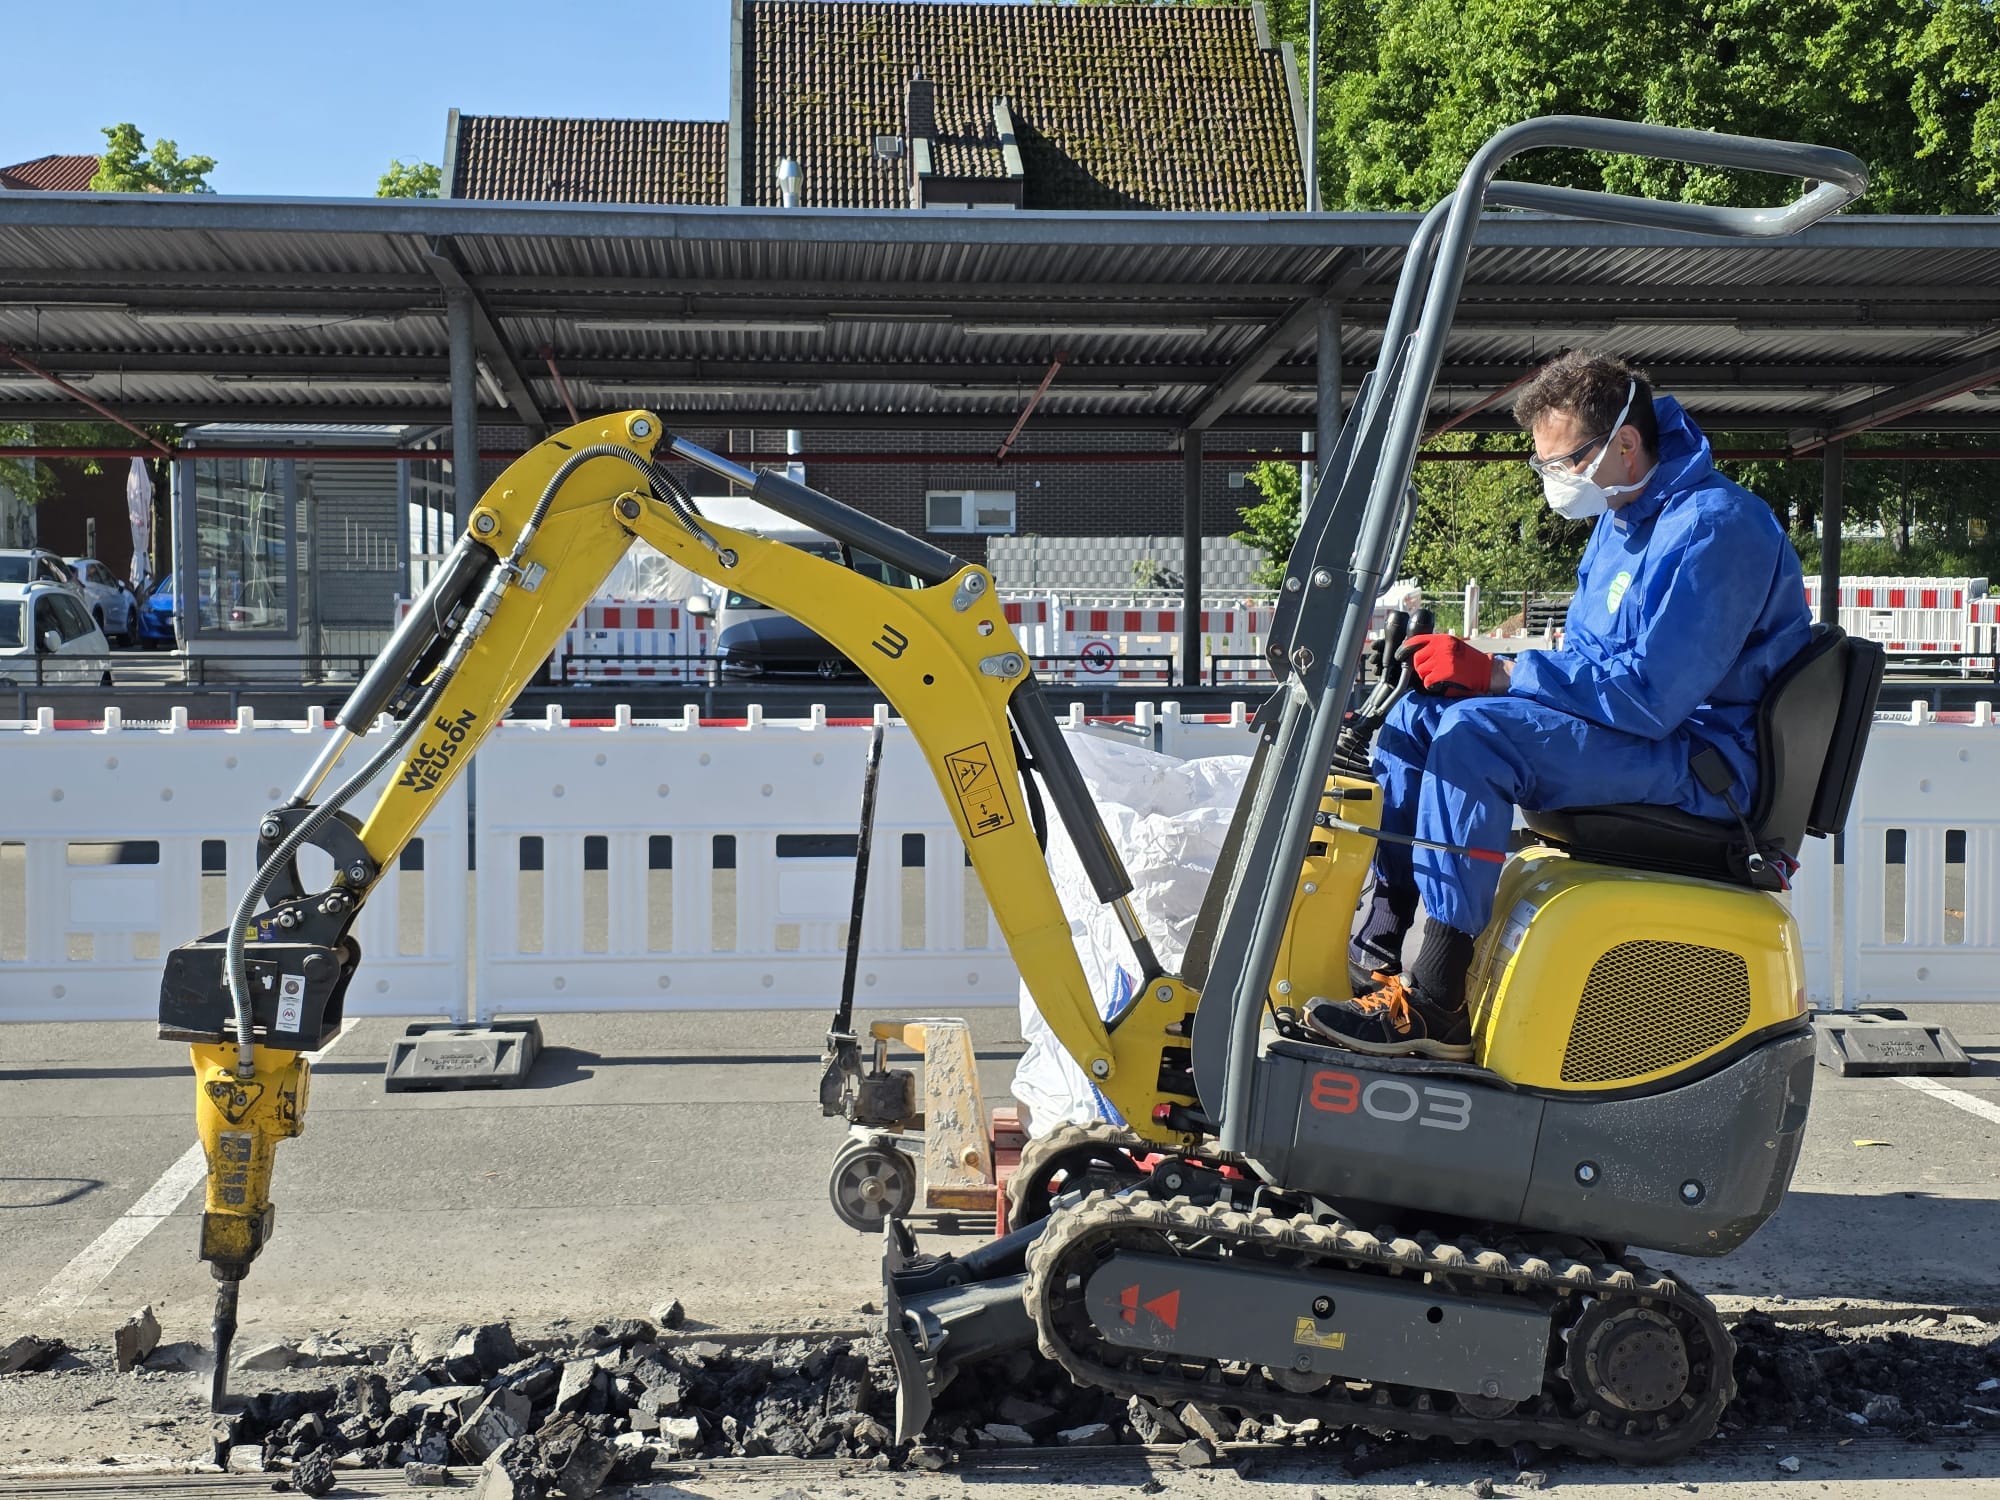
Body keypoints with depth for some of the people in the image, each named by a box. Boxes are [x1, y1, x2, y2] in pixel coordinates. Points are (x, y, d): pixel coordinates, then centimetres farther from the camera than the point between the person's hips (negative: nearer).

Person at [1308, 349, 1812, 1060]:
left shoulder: (1714, 526, -19)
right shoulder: (1622, 519, 13)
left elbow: (1650, 696, -27)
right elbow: (1586, 664, 17)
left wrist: (1496, 674, -24)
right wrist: (1472, 671, -3)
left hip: (1699, 765, -10)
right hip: (1638, 739, 11)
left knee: (1473, 733, -29)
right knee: (1416, 715, 7)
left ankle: (1436, 1009, -30)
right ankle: (1370, 952, -1)